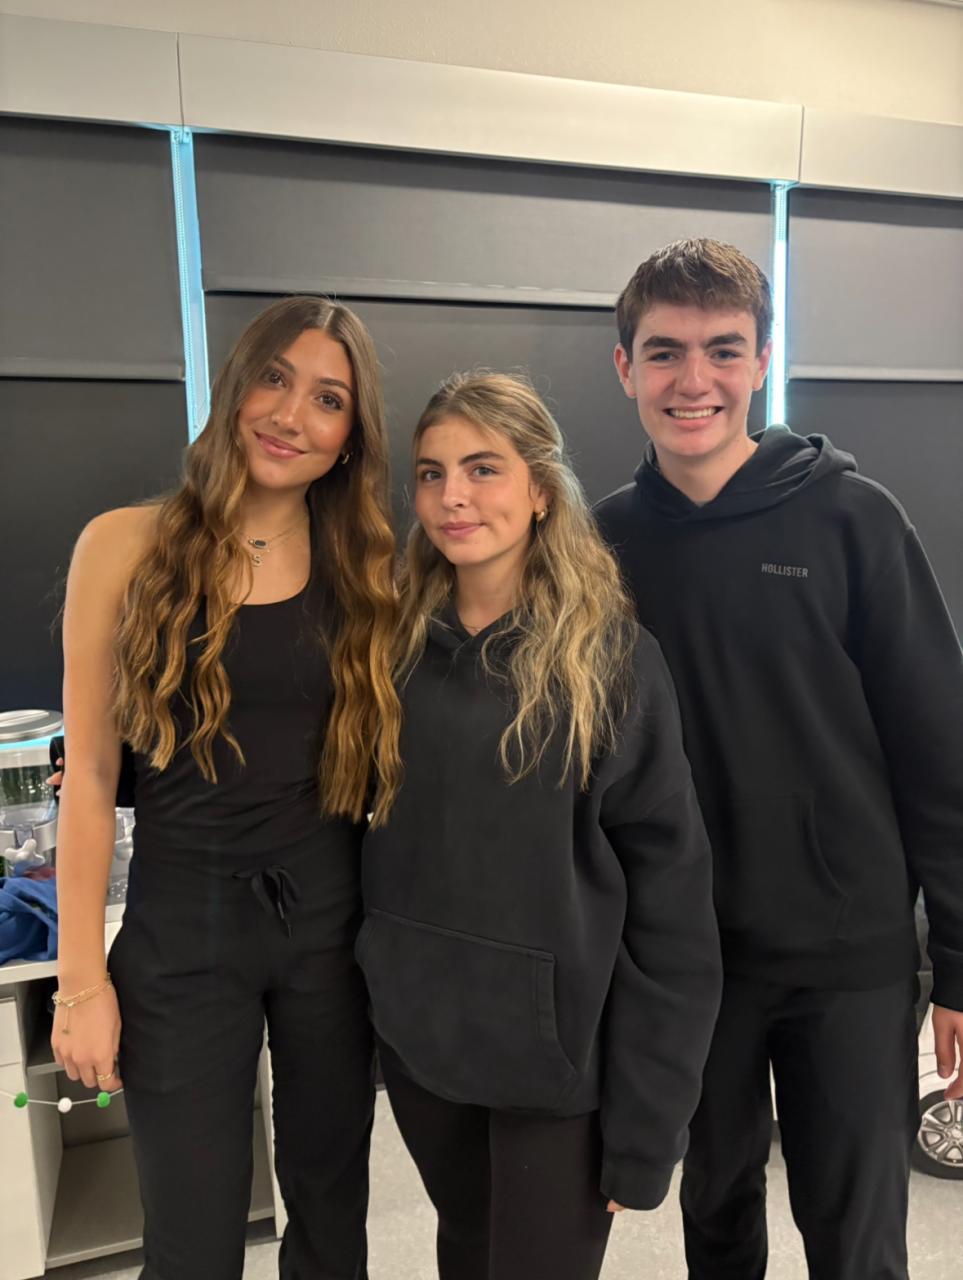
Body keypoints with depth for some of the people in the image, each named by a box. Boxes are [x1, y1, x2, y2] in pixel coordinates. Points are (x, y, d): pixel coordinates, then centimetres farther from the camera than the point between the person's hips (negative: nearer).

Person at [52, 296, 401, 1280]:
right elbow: (89, 774, -4)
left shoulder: (364, 567, 0)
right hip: (182, 923, -2)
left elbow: (384, 757, 5)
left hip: (331, 912, 2)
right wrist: (81, 978, -4)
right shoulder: (128, 545, -6)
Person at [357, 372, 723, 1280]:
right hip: (415, 1035, 4)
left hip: (556, 1051, -4)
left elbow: (669, 903, -12)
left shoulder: (611, 658, -14)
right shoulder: (398, 642, -2)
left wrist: (645, 1130, -10)